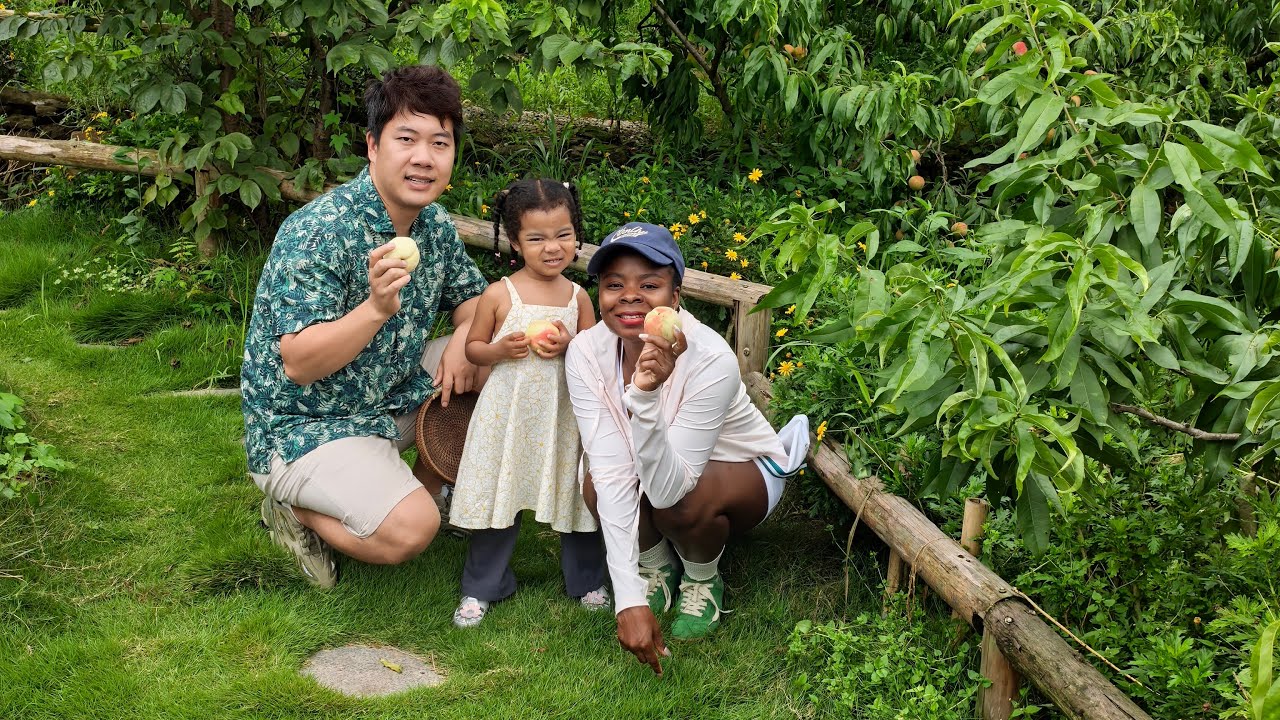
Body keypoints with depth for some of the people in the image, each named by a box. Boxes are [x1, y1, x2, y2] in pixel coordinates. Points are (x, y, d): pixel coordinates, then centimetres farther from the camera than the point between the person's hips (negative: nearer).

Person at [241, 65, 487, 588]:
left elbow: (471, 297, 14)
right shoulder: (318, 232, -26)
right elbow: (298, 364, -29)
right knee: (409, 530, -27)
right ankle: (295, 509, 2)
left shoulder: (436, 225, -2)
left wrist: (464, 340, -10)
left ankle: (429, 489, 13)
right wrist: (376, 308, -44)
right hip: (302, 427, -8)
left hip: (390, 396, 8)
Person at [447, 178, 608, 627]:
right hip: (508, 410, -1)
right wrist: (499, 350, -16)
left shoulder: (578, 298, 1)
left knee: (576, 494, 10)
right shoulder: (499, 295, -5)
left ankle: (587, 580, 30)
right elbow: (472, 347, 4)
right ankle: (482, 587, 23)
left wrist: (569, 347, -13)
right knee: (497, 495, 6)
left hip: (564, 413, 2)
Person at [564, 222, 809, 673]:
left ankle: (702, 578, 1)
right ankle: (656, 566, 4)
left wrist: (646, 397, -55)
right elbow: (613, 474, -30)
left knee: (685, 502, -35)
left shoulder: (711, 360, -35)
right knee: (597, 484, -29)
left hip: (743, 470, -3)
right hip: (656, 468, 3)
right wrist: (629, 600, -38)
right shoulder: (586, 353, -25)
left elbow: (668, 490, -39)